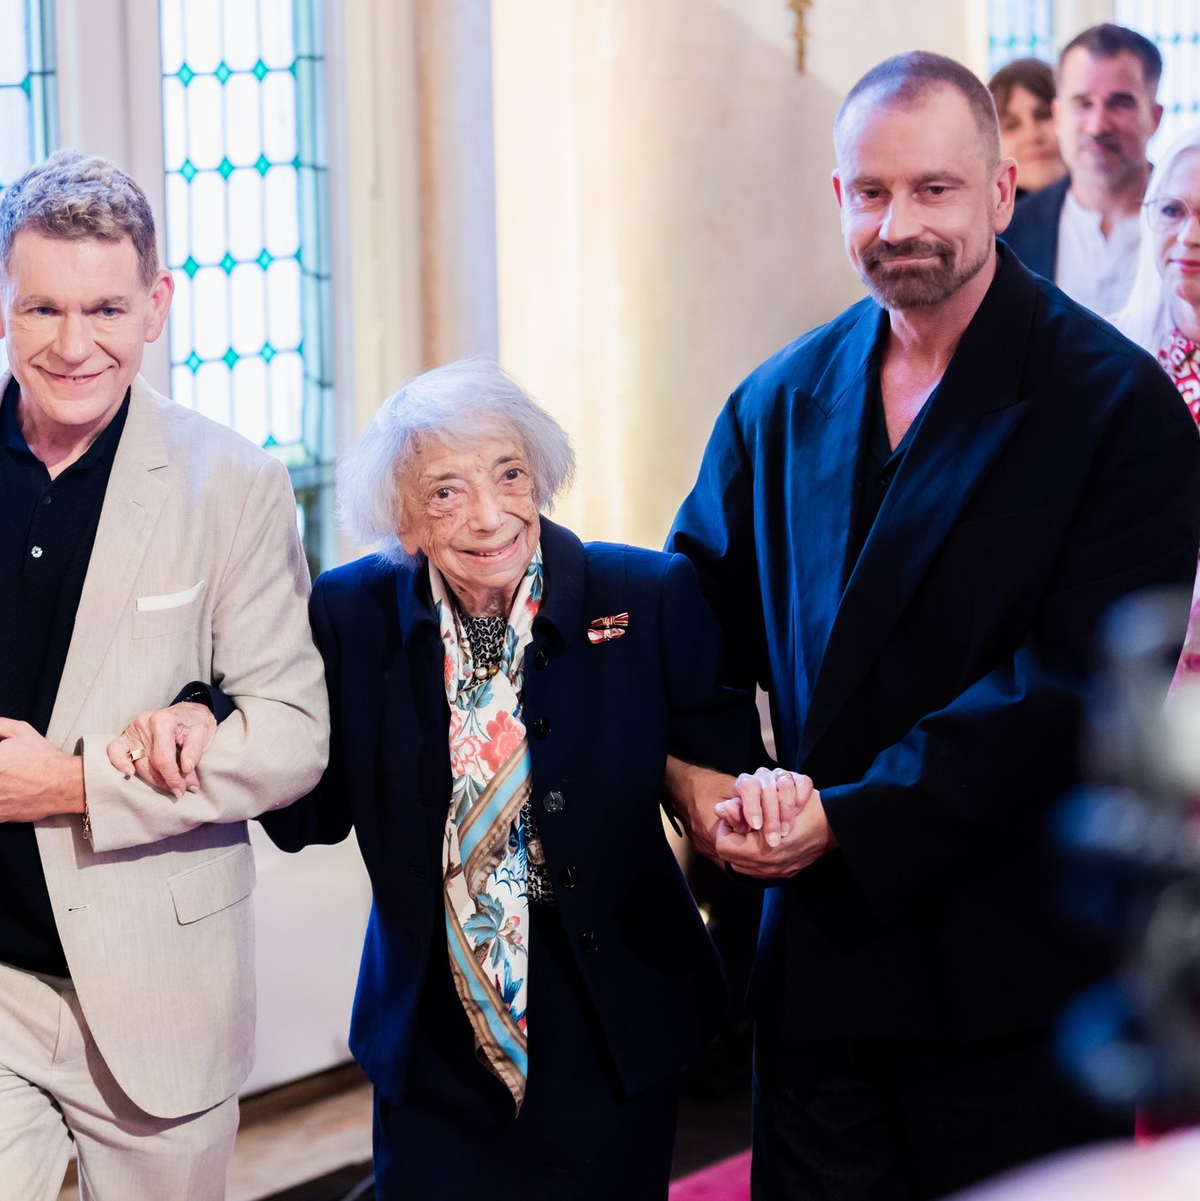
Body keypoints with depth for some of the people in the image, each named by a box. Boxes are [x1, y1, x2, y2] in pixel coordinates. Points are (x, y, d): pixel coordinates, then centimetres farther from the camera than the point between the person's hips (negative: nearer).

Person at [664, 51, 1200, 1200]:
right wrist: (691, 771, -8)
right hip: (817, 952, 5)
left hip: (1012, 972, -4)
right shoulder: (779, 402, 8)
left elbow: (1077, 678, -17)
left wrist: (852, 816, -22)